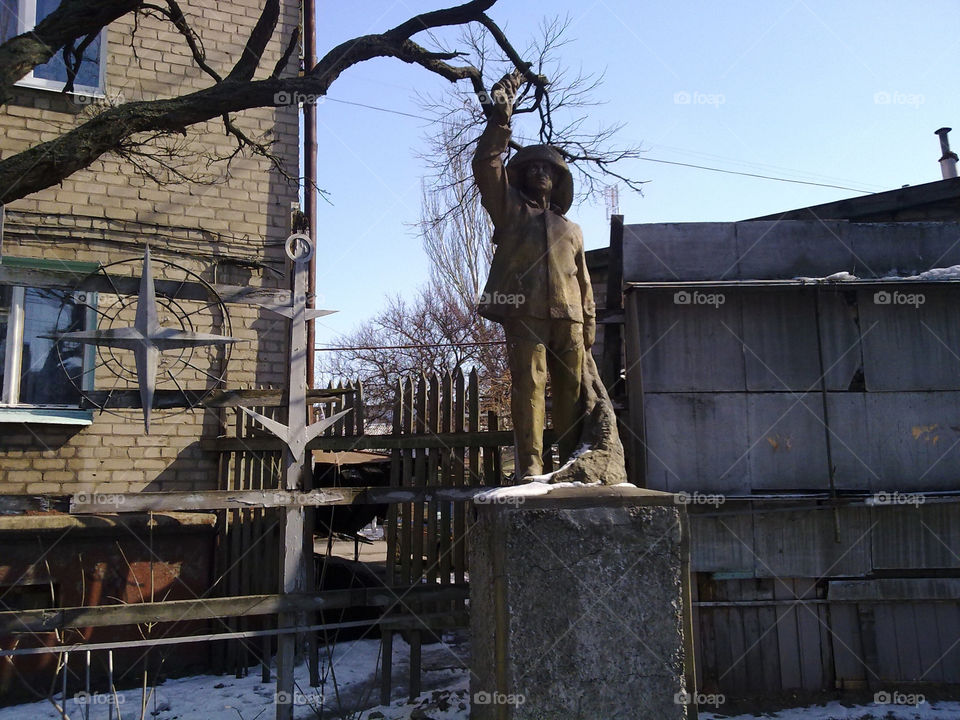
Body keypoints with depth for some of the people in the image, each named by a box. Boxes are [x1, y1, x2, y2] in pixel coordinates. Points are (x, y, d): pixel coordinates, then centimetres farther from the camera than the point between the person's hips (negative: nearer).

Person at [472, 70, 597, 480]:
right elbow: (486, 165, 6)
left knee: (572, 390, -2)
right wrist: (501, 116, 0)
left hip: (568, 318, 3)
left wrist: (588, 326, 12)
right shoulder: (510, 209, 20)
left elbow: (584, 282, 23)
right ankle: (529, 464, -14)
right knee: (529, 384, -13)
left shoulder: (571, 229, 29)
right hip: (525, 313, -3)